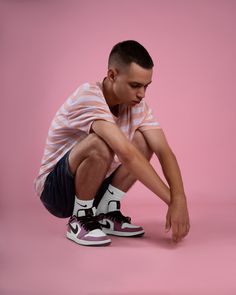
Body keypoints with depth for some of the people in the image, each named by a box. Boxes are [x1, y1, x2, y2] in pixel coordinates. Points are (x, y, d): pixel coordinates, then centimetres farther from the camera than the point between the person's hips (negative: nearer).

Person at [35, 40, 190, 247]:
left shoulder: (138, 105, -7)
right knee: (100, 146, -34)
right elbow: (126, 154, -37)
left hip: (96, 186, 7)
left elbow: (164, 151, -14)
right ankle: (80, 220, -12)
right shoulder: (89, 96, -28)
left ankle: (106, 214, -2)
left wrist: (179, 199, -30)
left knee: (144, 140, -10)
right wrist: (171, 200, -36)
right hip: (55, 189, -6)